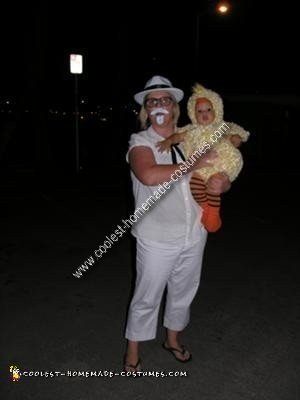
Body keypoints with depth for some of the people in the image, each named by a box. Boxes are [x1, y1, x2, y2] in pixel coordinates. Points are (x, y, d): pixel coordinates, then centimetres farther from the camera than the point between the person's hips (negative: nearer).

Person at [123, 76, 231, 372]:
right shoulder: (140, 142, -9)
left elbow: (223, 178, 11)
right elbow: (149, 175, -32)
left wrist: (221, 183, -14)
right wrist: (192, 166, -22)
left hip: (194, 235, 5)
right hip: (157, 239, -5)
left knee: (183, 292, 21)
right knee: (147, 297, 9)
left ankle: (172, 339, 46)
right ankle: (132, 352, 33)